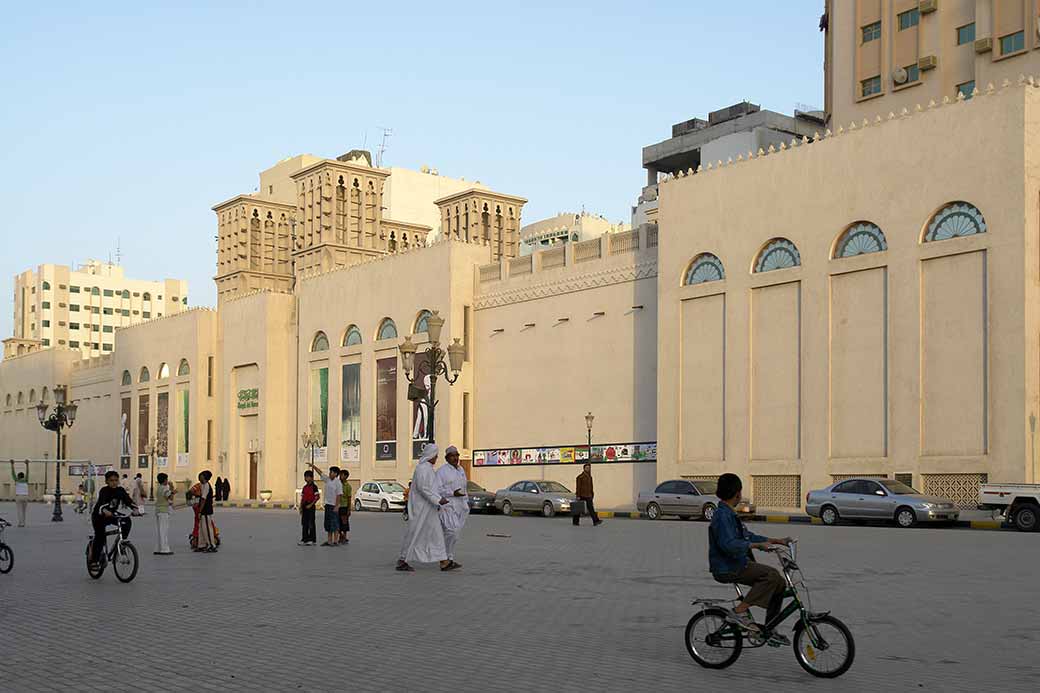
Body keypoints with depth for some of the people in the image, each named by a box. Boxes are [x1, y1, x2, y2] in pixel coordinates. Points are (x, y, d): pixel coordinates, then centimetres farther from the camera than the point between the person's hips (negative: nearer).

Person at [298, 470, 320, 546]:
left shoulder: (314, 486, -8)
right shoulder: (304, 487, 14)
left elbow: (318, 497, -13)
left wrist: (311, 504, -17)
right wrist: (301, 507, 12)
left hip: (311, 506, -7)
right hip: (305, 507, 7)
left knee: (311, 523, -3)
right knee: (304, 523, 8)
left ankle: (312, 540, 2)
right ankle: (305, 539, 13)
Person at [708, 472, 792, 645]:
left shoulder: (729, 514, 17)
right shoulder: (723, 516, -16)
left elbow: (747, 536, 22)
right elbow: (728, 544, -29)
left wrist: (777, 541, 18)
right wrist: (757, 545, -28)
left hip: (737, 564, 10)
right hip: (727, 569, -10)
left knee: (778, 582, 5)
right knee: (771, 575, -23)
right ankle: (740, 611, -19)